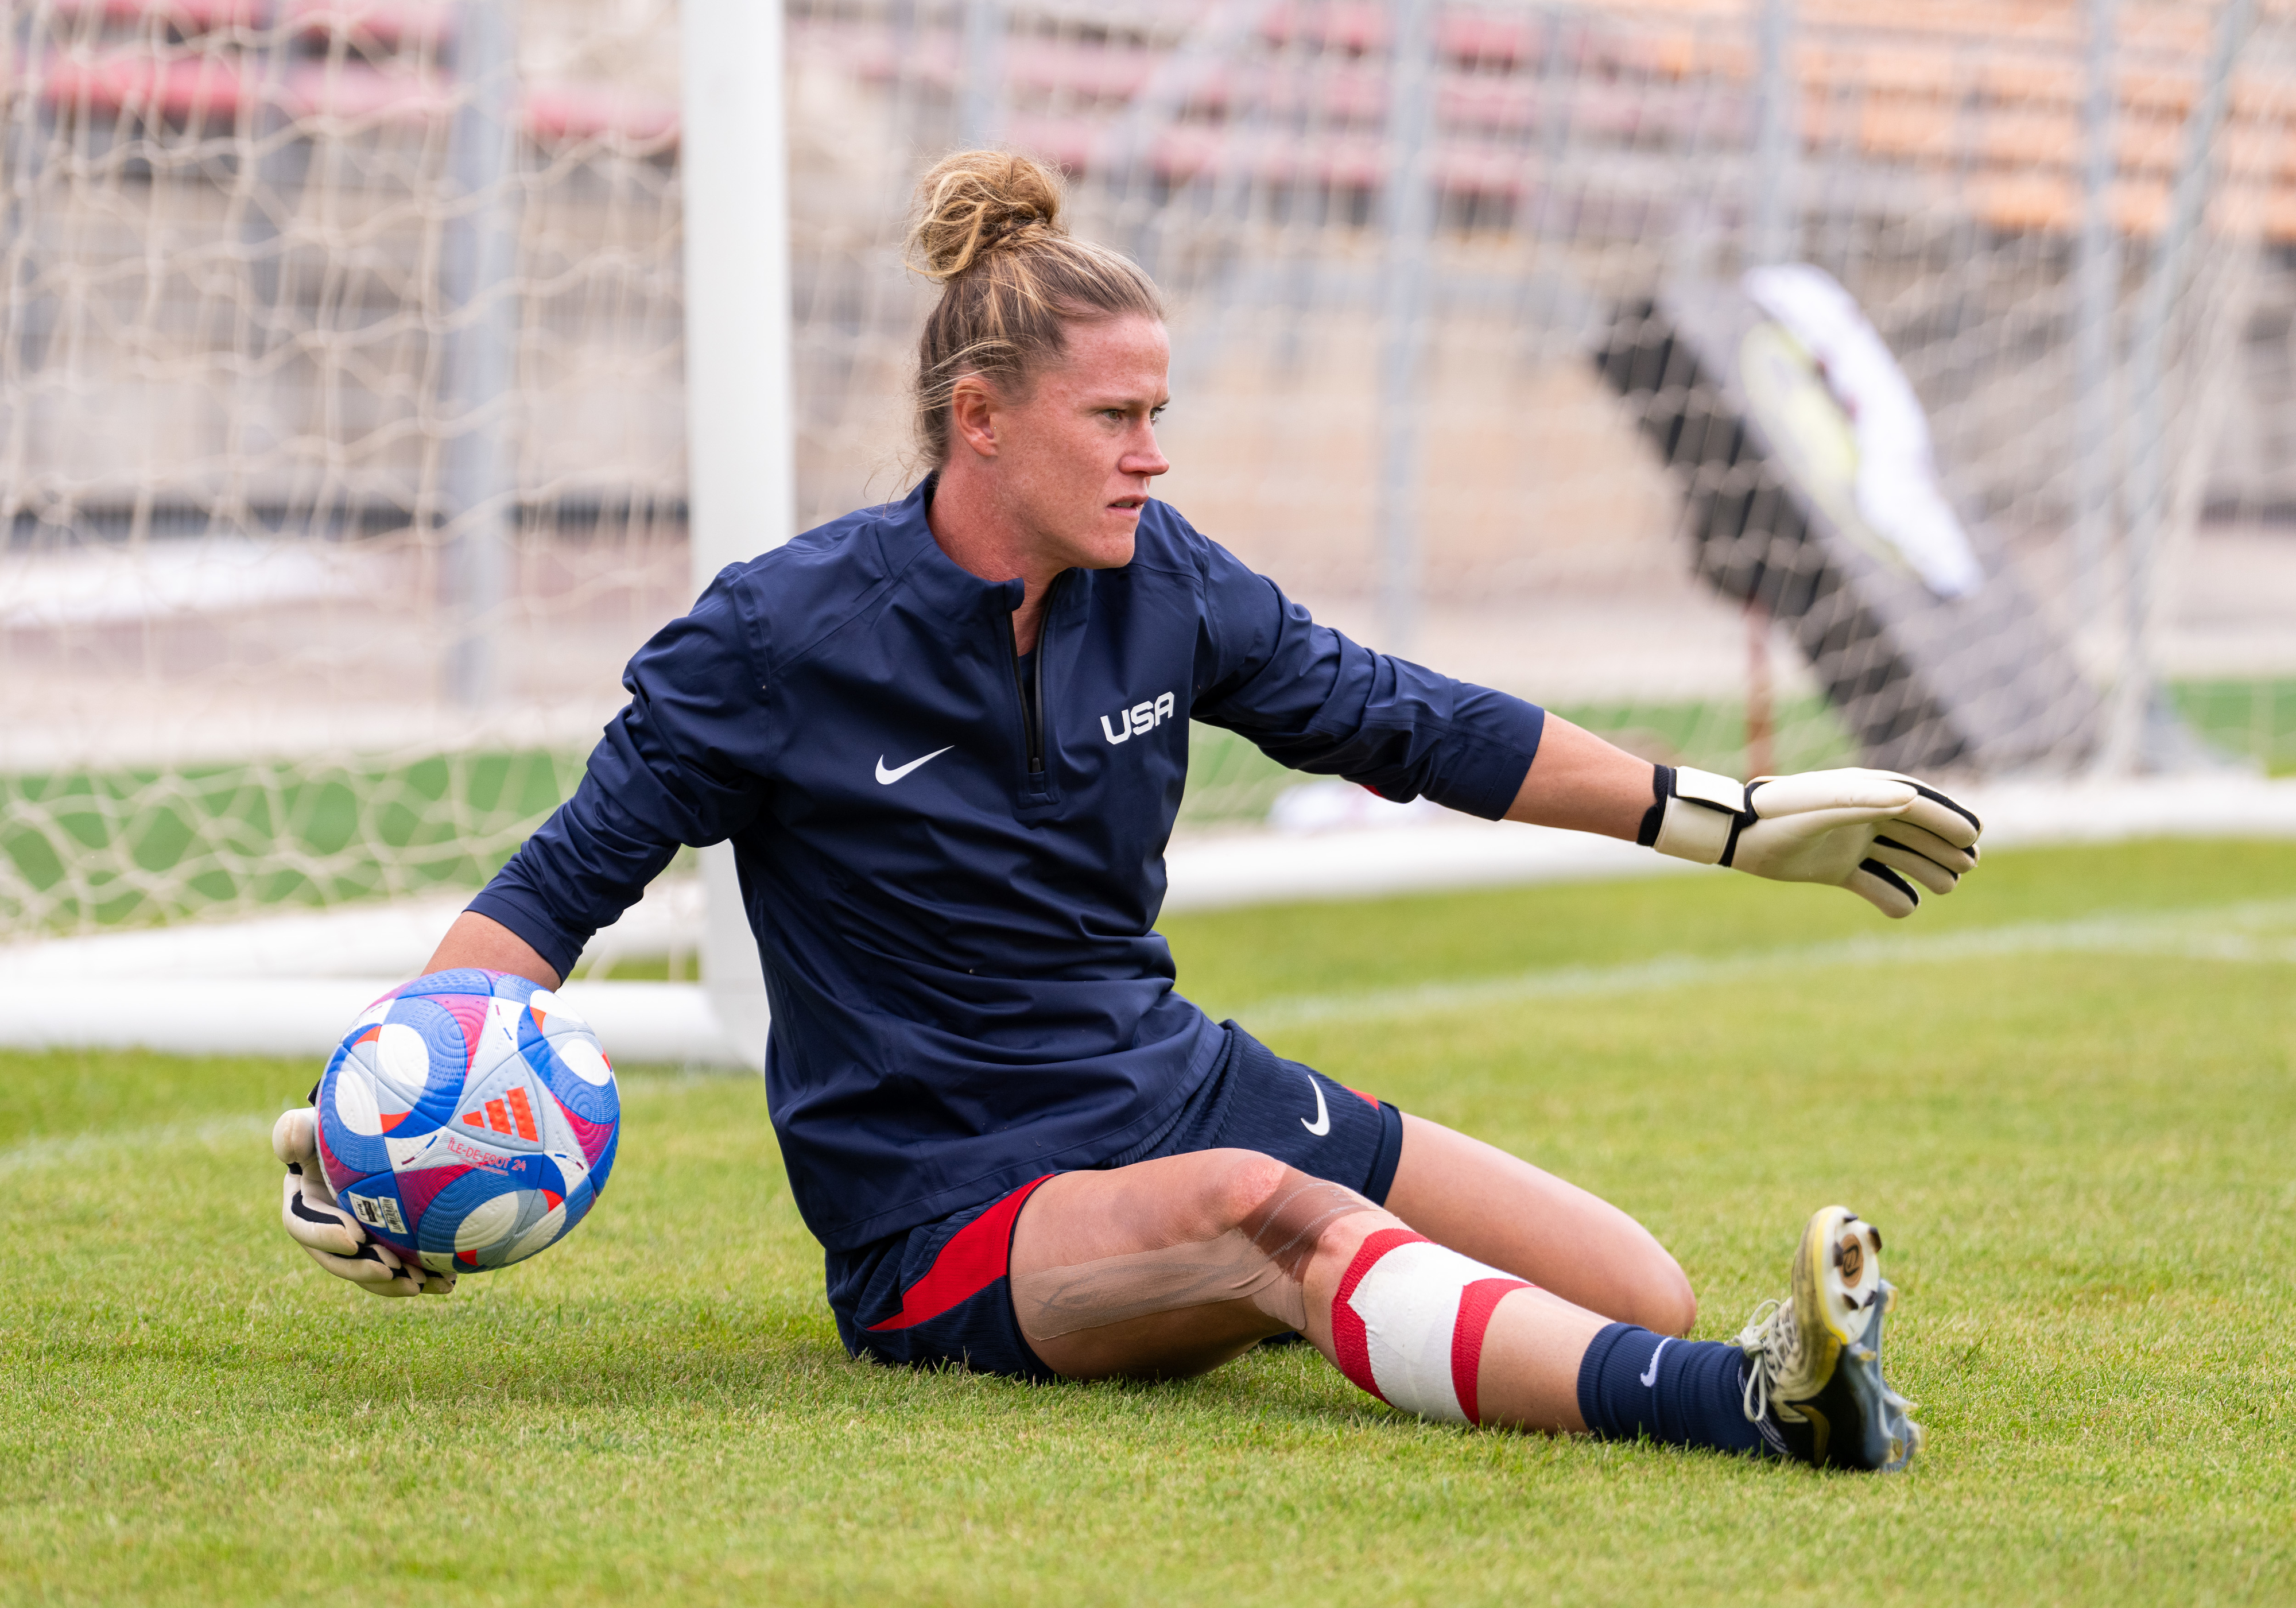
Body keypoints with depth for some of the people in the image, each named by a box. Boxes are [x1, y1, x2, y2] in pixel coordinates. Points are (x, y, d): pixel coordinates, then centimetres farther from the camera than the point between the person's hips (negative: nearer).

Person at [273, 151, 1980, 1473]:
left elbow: (1405, 724, 14)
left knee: (1643, 1294, -19)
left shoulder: (1163, 582, 2)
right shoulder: (778, 638, -11)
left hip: (1175, 1087, 6)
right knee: (1266, 1211, -41)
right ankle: (1735, 1402, -60)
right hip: (948, 1213, -6)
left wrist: (1728, 819, 15)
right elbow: (559, 886, -7)